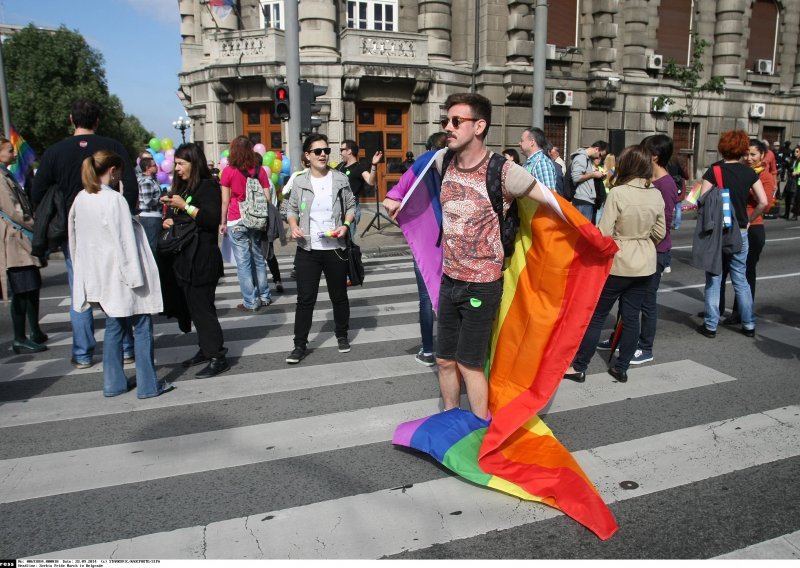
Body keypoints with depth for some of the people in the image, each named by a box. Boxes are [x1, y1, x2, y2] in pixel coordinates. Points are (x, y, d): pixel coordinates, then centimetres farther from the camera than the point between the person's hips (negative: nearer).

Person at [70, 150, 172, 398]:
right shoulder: (114, 199, -17)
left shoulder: (80, 199, 6)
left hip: (98, 276, 8)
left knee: (114, 326, 17)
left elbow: (74, 238, 13)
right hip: (119, 275, -8)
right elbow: (124, 240, -18)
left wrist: (84, 270, 22)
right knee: (142, 326, 2)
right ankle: (148, 384, 6)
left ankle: (113, 383, 22)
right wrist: (135, 276, -13)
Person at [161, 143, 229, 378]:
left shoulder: (208, 185, -7)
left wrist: (184, 206, -18)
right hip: (184, 257, 9)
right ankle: (205, 349, 20)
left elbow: (212, 219, -18)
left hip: (202, 258, -9)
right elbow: (175, 216, 28)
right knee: (195, 306, 11)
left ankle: (218, 357, -4)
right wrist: (168, 220, 6)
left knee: (202, 306, -9)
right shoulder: (181, 187, 18)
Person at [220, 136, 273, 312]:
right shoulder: (260, 170, 3)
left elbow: (225, 200, -4)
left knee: (243, 262, 1)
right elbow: (268, 198, 3)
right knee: (259, 258, 14)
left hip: (236, 222, -3)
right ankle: (264, 296, 22)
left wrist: (223, 222, 5)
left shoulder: (229, 171, -5)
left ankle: (250, 302, 3)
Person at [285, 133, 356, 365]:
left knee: (339, 296, 13)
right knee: (305, 299, 2)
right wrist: (293, 225, -9)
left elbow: (351, 206, 7)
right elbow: (292, 209, 11)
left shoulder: (341, 179, 1)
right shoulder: (299, 182, 2)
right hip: (307, 250, 0)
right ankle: (300, 344, 11)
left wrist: (346, 225, -11)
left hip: (335, 249, 0)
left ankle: (342, 335, 33)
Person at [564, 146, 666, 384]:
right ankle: (621, 368, 19)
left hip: (618, 263, -5)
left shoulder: (618, 193, -17)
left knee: (596, 315, 4)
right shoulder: (656, 195, 0)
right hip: (645, 265, 5)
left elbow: (604, 232, -18)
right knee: (631, 316, 12)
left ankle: (579, 367, 10)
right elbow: (660, 232, 7)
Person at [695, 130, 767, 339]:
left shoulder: (714, 170, -8)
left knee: (714, 279, 6)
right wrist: (749, 220, 12)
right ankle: (749, 324, 20)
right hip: (740, 233, 3)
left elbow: (702, 200, -12)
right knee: (740, 279, 14)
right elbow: (763, 202, 0)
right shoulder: (750, 173, 2)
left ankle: (710, 325, 9)